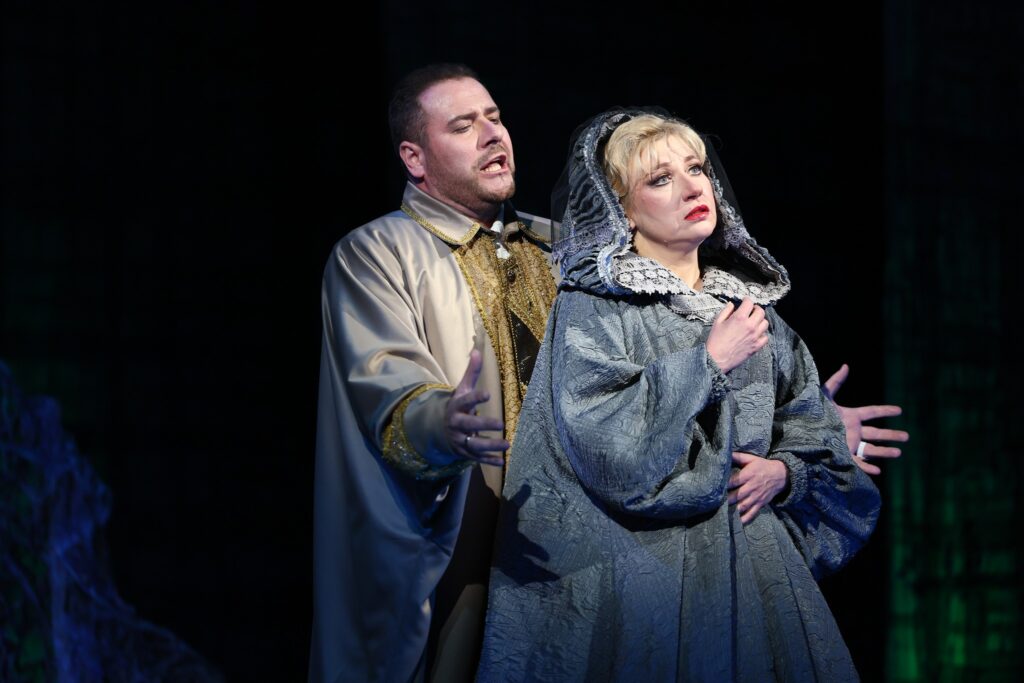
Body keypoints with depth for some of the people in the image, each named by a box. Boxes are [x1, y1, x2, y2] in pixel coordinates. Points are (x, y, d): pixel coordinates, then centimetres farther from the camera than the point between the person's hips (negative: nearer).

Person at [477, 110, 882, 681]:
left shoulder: (749, 305, 12)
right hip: (645, 565, -5)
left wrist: (784, 472, -5)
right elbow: (602, 442, -18)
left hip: (757, 565, 5)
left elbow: (814, 423, 16)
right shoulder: (591, 311, -4)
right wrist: (708, 362, -15)